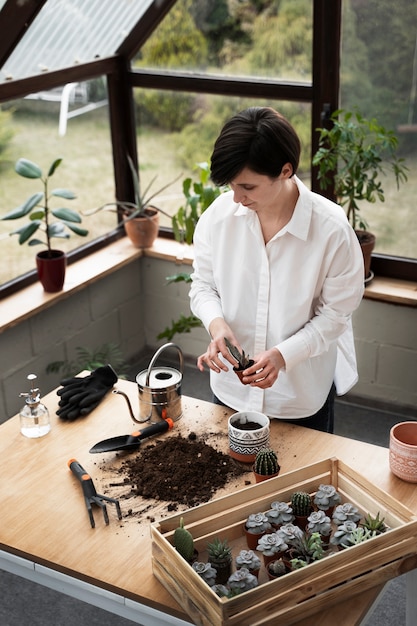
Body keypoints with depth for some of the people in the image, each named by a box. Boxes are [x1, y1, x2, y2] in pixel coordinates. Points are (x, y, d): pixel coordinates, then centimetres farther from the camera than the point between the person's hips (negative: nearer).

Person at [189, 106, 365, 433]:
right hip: (231, 386, 3)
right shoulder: (220, 213, -13)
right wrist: (216, 323, -22)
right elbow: (202, 285, -1)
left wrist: (284, 355, -27)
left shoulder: (332, 229, -22)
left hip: (303, 393, -2)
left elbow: (336, 313, -14)